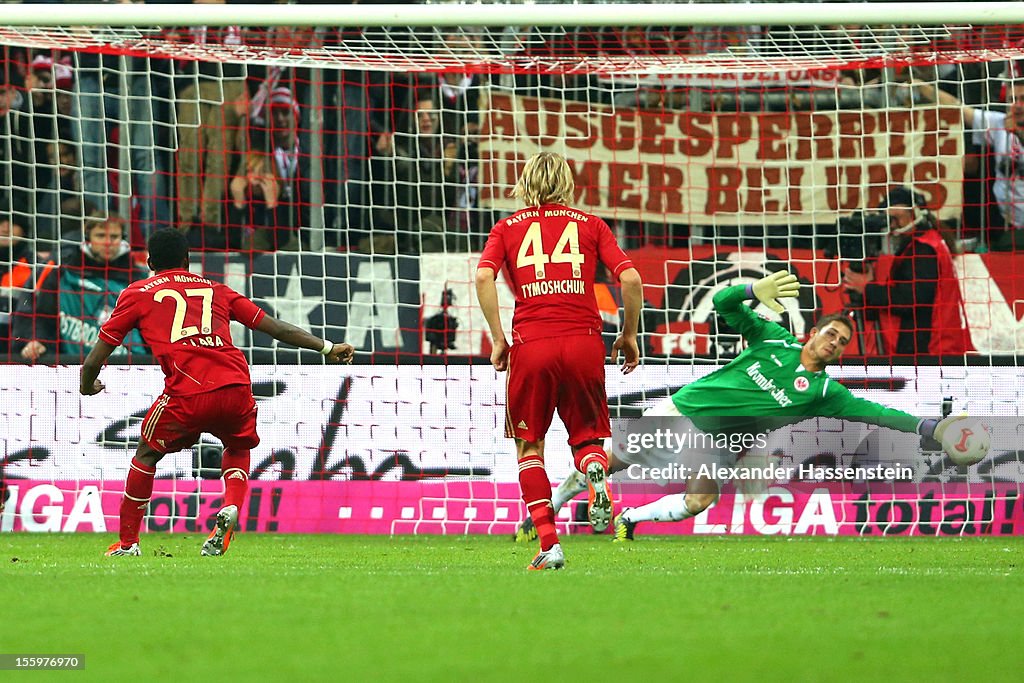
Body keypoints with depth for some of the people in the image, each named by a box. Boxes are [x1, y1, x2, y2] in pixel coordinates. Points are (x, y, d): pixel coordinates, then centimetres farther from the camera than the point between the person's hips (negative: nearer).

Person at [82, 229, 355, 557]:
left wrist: (88, 387, 38)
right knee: (238, 449, 31)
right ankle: (231, 506, 4)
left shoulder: (137, 294, 18)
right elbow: (274, 327, 24)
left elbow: (93, 361, 18)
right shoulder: (216, 290, 25)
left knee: (146, 455, 22)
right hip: (236, 388, 3)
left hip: (186, 394, -3)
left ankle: (127, 542, 21)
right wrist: (327, 347, 31)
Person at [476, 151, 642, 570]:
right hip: (583, 342, 1)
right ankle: (596, 474, -22)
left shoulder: (507, 228, 13)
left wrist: (498, 339, -2)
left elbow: (483, 276, -5)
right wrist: (629, 335, 13)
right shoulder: (590, 224, 13)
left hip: (531, 344, -1)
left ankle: (548, 543, -1)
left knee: (528, 444, 12)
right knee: (586, 435, 15)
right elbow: (630, 278, 2)